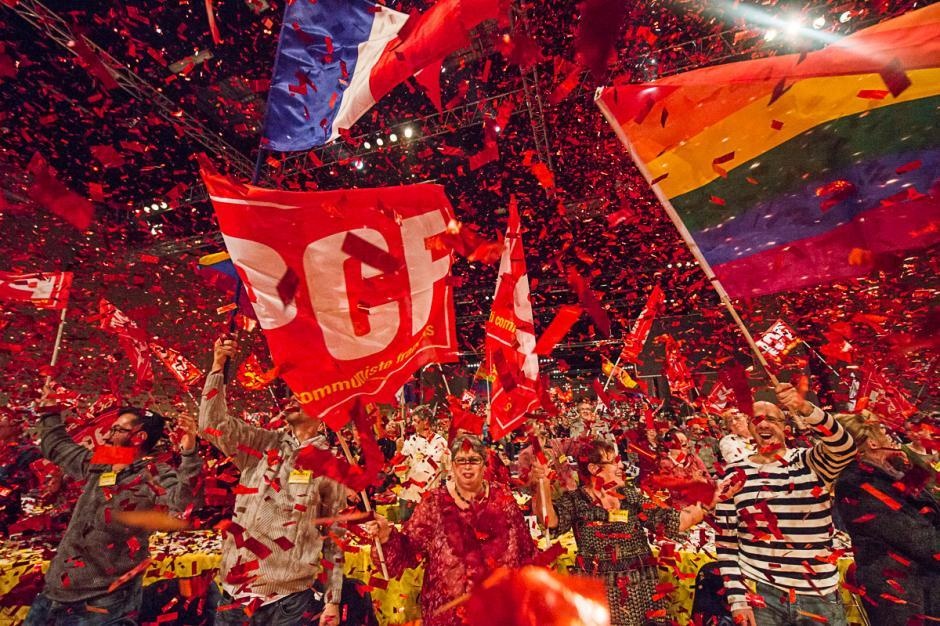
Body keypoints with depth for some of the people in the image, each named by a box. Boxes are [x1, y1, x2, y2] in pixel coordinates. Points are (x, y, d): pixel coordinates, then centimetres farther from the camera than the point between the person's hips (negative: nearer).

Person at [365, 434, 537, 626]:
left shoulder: (502, 497, -7)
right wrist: (387, 535, -31)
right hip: (449, 607, -1)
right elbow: (410, 549, -15)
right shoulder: (435, 502, -10)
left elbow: (524, 547, 1)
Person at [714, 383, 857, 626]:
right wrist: (737, 599, -6)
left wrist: (806, 409, -37)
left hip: (821, 597, 1)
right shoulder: (735, 474, -6)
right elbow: (725, 542, -3)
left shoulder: (811, 462, -3)